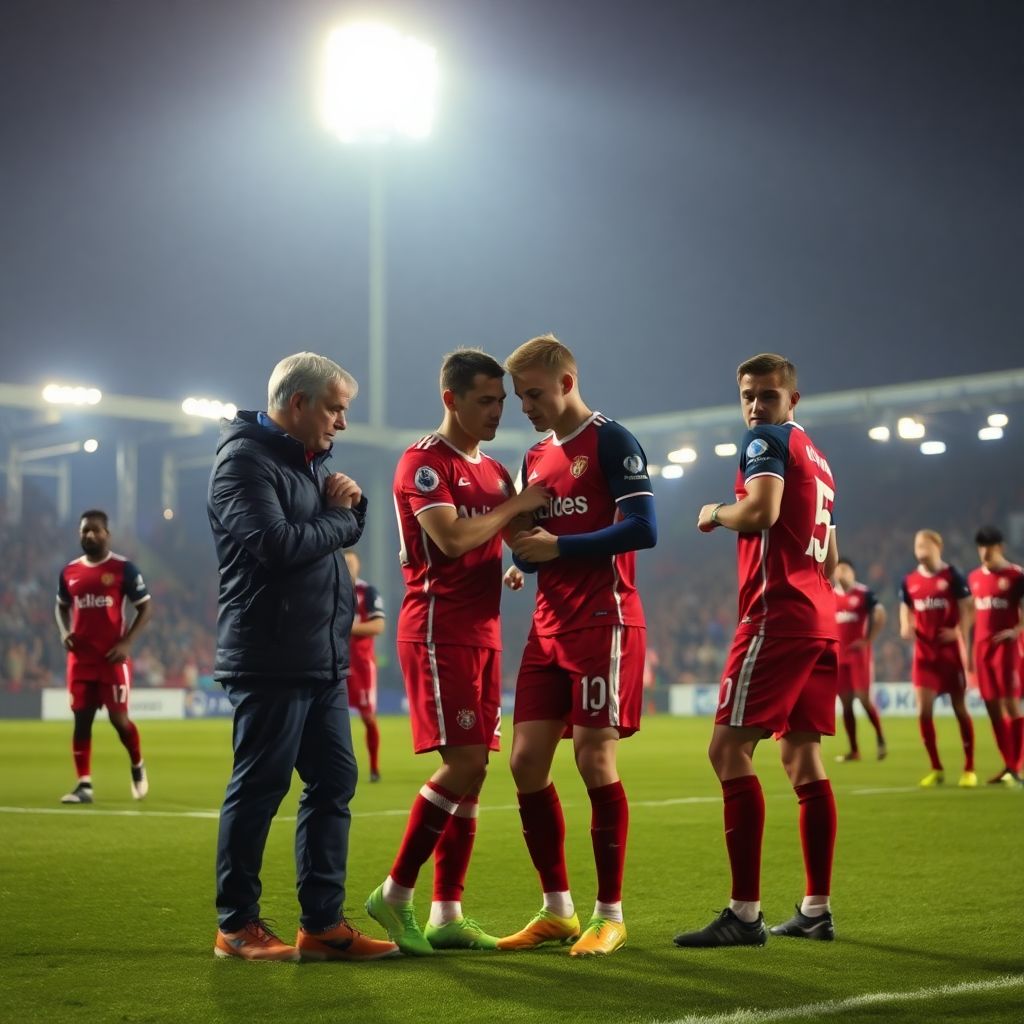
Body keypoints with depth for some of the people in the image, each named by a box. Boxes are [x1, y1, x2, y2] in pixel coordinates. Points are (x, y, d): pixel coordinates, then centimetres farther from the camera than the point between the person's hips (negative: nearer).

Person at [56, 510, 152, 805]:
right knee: (81, 719, 1)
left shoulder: (123, 568, -5)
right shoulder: (69, 572, 9)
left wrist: (126, 642, -12)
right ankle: (84, 785, 5)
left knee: (118, 717, -6)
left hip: (113, 656, -4)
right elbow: (61, 606, 24)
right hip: (81, 656, 4)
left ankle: (137, 766, 22)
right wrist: (65, 632, 3)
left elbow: (146, 607, -3)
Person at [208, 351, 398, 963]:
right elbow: (276, 544, -23)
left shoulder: (308, 460, 19)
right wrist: (339, 517, -8)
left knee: (334, 782, 8)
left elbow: (344, 532, 22)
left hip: (324, 659, 9)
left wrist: (350, 502, 1)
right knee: (259, 788, -3)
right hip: (271, 658, -9)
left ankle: (323, 923, 14)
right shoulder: (245, 459, -10)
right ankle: (237, 926, 8)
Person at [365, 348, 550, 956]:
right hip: (439, 634, -8)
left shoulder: (494, 471, 19)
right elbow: (452, 539, -20)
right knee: (464, 764, -15)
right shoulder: (425, 461, -7)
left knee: (472, 772, 5)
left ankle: (448, 915, 8)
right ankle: (395, 893, -4)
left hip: (482, 633, 8)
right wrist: (517, 505, -10)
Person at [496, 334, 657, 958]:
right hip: (551, 626, 7)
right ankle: (557, 911, 13)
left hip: (604, 621, -7)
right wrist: (523, 559, -2)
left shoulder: (610, 441, -5)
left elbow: (643, 529, -15)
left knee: (595, 760, -7)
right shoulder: (537, 457, 17)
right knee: (527, 762, 2)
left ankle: (610, 916, 4)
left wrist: (558, 545, -16)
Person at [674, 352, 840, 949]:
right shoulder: (818, 457, 24)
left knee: (730, 750, -11)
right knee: (804, 760, 11)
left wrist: (716, 513, -4)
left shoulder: (769, 440, -4)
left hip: (776, 616, -9)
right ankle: (817, 910, 13)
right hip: (821, 621, 10)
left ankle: (746, 914, -16)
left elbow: (763, 509, -22)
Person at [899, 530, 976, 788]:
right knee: (923, 711, -4)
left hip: (950, 651, -3)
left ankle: (969, 769, 13)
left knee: (959, 708, 3)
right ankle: (936, 769, 10)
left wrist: (958, 631, -22)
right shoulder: (909, 581, 6)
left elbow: (967, 609, -6)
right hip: (924, 653, 3)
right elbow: (905, 610, 16)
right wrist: (905, 627, -6)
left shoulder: (952, 576, -6)